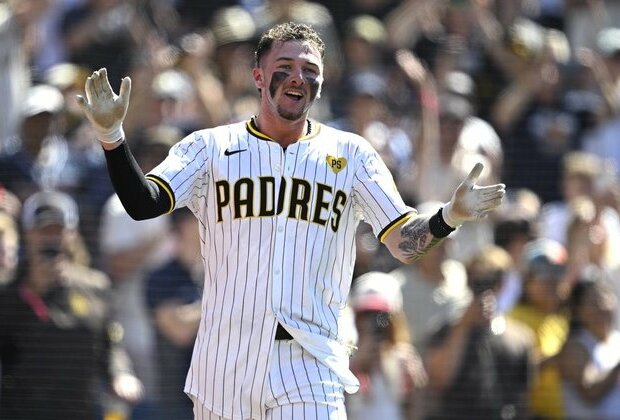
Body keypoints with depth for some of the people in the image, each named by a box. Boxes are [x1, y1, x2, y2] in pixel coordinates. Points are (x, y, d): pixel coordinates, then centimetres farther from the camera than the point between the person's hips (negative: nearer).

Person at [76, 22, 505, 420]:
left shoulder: (351, 154, 9)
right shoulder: (210, 147, 7)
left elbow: (405, 244, 3)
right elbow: (142, 204, -5)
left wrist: (450, 216, -18)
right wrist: (111, 133, -19)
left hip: (309, 367, -1)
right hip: (224, 365, 1)